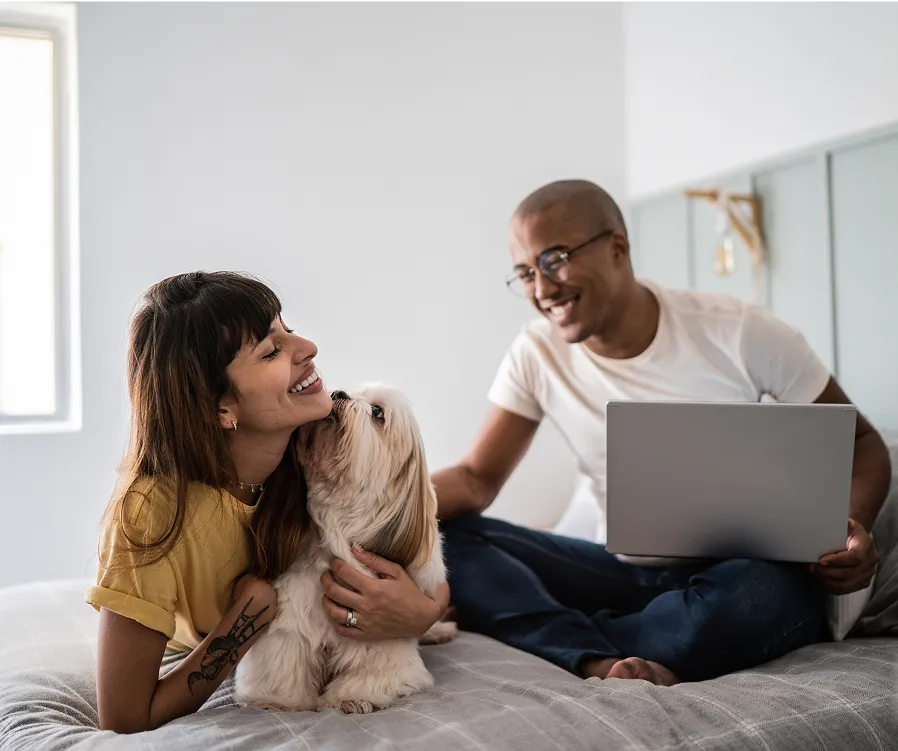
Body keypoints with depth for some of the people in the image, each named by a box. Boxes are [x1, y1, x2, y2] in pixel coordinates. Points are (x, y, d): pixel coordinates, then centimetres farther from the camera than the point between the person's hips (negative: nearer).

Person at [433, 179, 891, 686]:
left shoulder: (738, 332, -10)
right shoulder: (536, 355, -2)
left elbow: (859, 441, 0)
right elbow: (477, 479, -4)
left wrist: (853, 526, -21)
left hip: (741, 570, -2)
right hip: (624, 574, 3)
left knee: (764, 591, -39)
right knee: (450, 540, -17)